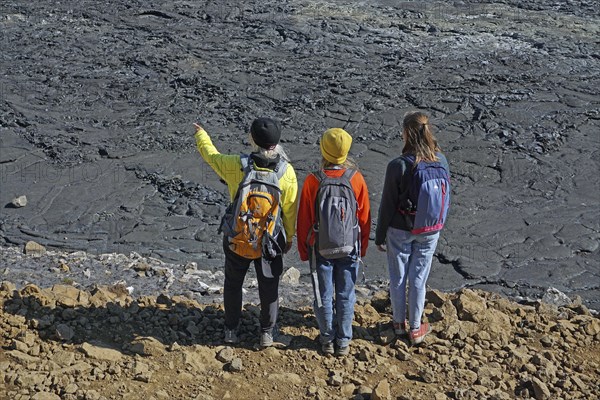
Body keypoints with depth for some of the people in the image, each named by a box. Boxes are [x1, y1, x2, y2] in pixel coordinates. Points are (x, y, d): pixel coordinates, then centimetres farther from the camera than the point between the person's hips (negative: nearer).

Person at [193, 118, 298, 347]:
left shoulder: (234, 165, -18)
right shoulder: (286, 172, -16)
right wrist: (289, 237, 9)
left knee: (233, 283, 20)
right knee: (269, 286, 17)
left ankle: (231, 330, 31)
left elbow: (210, 155, 3)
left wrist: (201, 135, 23)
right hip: (271, 240, 0)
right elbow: (290, 209, -7)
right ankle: (267, 333, 28)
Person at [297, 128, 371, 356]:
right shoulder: (356, 179, -10)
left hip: (320, 249, -1)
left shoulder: (313, 181, -15)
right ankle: (343, 342, 21)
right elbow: (364, 217, -1)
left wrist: (303, 250, 6)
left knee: (324, 296, 12)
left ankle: (327, 341, 22)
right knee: (346, 296, 12)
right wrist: (362, 247, 12)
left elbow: (304, 219, -7)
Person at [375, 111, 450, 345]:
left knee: (398, 278, 17)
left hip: (400, 231, -3)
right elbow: (446, 198, 3)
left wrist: (379, 236, -2)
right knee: (418, 279, 16)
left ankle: (400, 323, 33)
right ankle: (415, 328, 28)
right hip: (430, 232, 3)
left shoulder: (398, 166, -24)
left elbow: (387, 205, -15)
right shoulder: (441, 162, -11)